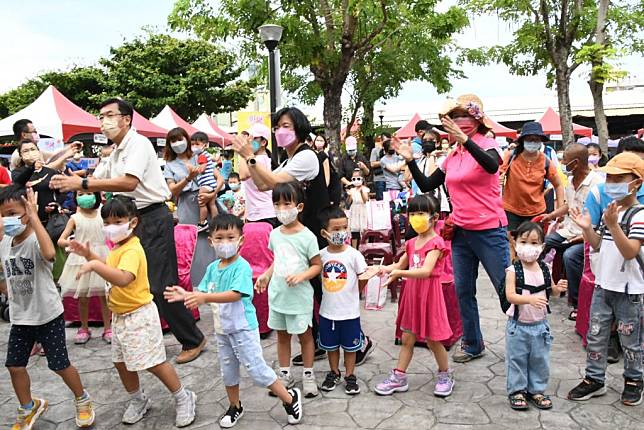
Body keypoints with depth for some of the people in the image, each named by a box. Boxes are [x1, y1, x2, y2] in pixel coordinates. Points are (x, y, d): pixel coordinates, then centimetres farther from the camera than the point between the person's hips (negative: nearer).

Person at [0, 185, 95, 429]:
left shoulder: (36, 239, -19)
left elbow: (49, 253, -46)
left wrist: (34, 217, -41)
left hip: (48, 315, -6)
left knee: (59, 365, 5)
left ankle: (82, 400, 28)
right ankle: (28, 408, 35)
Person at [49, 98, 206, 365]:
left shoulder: (138, 143, -12)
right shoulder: (116, 152, 18)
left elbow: (129, 183, -27)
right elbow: (97, 182, 20)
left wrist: (81, 183, -25)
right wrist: (67, 182, 1)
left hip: (154, 218, -9)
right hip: (135, 220, 10)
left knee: (162, 286, -8)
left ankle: (193, 340, 5)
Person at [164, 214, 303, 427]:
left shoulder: (242, 267, -20)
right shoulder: (213, 267, 2)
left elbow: (235, 295, -32)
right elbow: (203, 293, 5)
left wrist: (204, 297, -40)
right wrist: (186, 295, -14)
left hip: (243, 327, -7)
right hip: (222, 329, 7)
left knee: (256, 369, -1)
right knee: (228, 371, 20)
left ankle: (290, 398, 17)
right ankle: (235, 407, 41)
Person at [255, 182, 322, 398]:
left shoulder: (307, 236, -14)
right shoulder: (275, 234, 2)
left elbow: (317, 265, -8)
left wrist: (302, 275, -24)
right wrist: (266, 276, 1)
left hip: (299, 295, -5)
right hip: (277, 294, 5)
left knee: (304, 334, 10)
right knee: (282, 335, 16)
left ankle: (308, 375, 26)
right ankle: (285, 374, 31)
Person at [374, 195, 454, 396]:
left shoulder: (436, 243, -15)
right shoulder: (412, 243, 8)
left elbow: (426, 271, -27)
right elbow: (400, 265, 19)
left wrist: (400, 273, -37)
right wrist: (382, 268, 2)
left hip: (429, 294, -6)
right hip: (412, 292, 7)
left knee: (432, 339, 7)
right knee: (407, 337, 11)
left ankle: (445, 374, 29)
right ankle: (399, 376, 20)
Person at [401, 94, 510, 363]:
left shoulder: (487, 145, -8)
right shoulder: (452, 156, 9)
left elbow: (491, 166, -33)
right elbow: (426, 186, 12)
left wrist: (464, 139, -43)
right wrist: (410, 160, 2)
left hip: (489, 231, -6)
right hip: (460, 232, 6)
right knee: (463, 291, 12)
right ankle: (472, 344, 27)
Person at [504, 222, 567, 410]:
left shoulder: (544, 269, 0)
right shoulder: (513, 270, -14)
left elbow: (550, 291, 11)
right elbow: (510, 296, -22)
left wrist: (558, 288, -11)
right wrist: (530, 299, -36)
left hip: (540, 324, 4)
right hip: (518, 324, -4)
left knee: (540, 360, 14)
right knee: (517, 359, 7)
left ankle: (537, 390, 30)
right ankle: (517, 391, 22)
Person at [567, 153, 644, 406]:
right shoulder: (611, 211, 8)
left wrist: (613, 225, -34)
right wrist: (587, 228, -4)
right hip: (603, 285, 7)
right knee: (595, 335, 10)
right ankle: (595, 379, 21)